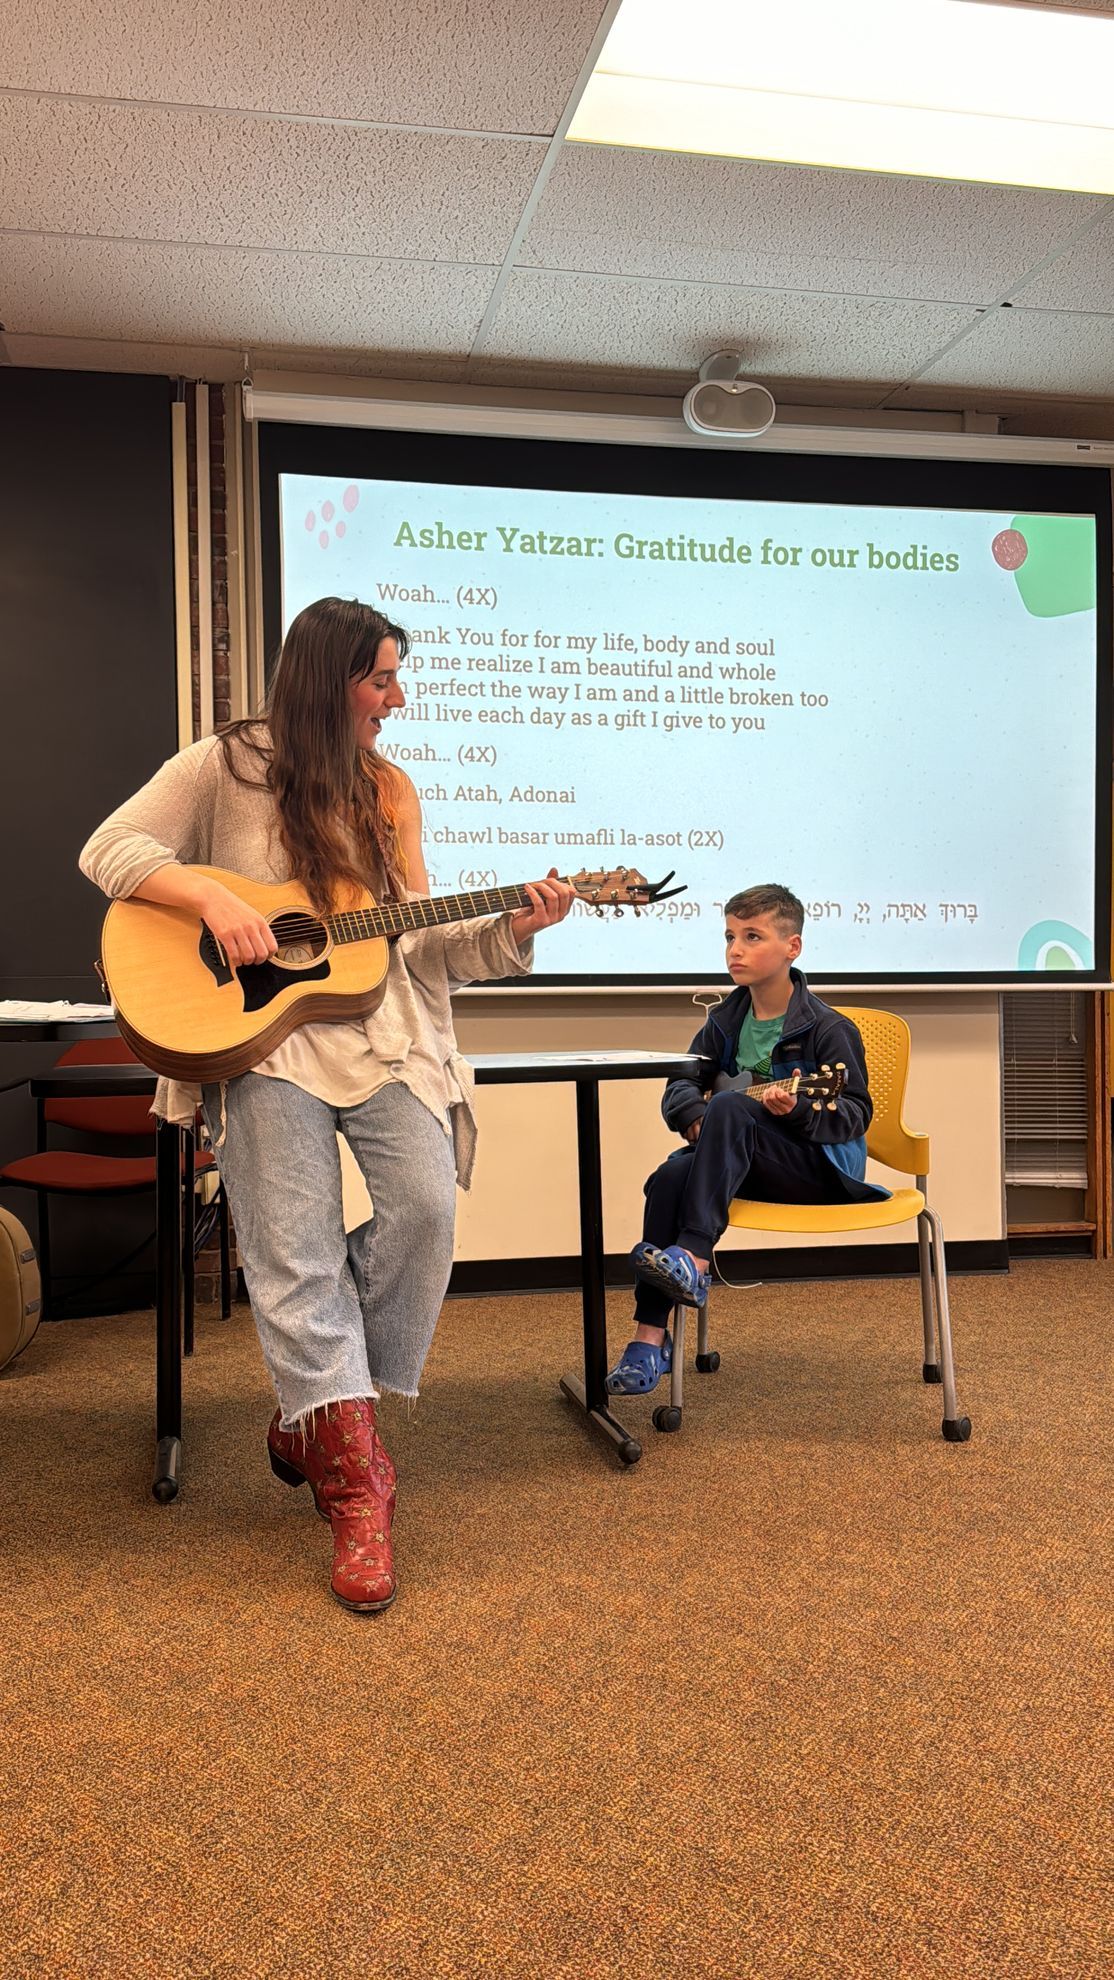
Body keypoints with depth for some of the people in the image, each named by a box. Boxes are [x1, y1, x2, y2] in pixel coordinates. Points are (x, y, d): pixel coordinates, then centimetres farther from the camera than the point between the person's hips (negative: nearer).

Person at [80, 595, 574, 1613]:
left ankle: (312, 1416, 7)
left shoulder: (389, 791, 15)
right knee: (296, 1254, -13)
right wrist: (212, 895, -16)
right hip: (260, 1034, -3)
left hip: (380, 1034, 4)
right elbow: (110, 848, 0)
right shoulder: (227, 767, 3)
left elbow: (415, 947, 12)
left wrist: (512, 931, -3)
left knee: (426, 1206, -16)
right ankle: (356, 1481, -3)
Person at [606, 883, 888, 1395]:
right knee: (670, 1176, -27)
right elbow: (682, 1083, 10)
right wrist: (696, 1119, -13)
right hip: (742, 1162, 5)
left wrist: (799, 1110, -29)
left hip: (822, 1167, -5)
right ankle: (650, 1337, -25)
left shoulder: (827, 1028, -8)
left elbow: (856, 1113, -10)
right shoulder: (725, 1020, 9)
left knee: (729, 1106, -33)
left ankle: (693, 1260, -41)